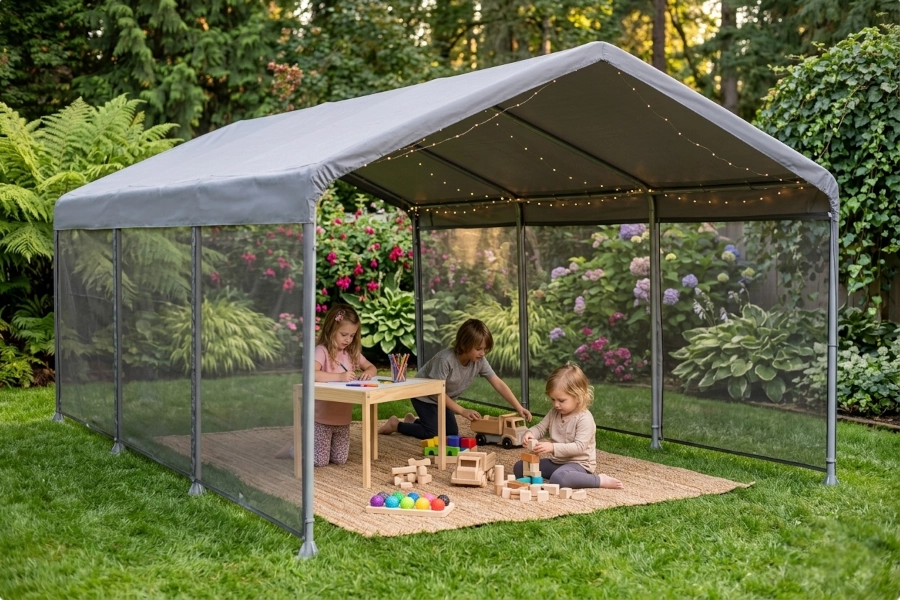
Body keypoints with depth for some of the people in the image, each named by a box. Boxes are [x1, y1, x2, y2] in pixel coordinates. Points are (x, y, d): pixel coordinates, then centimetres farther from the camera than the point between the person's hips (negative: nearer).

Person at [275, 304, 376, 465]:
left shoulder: (352, 352, 4)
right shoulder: (322, 351, -18)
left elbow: (371, 367, 15)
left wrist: (368, 372, -9)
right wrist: (339, 376, -40)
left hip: (343, 418, 7)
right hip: (322, 418, -6)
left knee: (340, 460, 7)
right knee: (320, 461, -5)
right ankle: (293, 449, 22)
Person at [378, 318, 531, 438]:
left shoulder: (479, 361, -19)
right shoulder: (445, 359, -36)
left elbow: (498, 384, -17)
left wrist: (518, 407, -24)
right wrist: (462, 411, -31)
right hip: (424, 394, -7)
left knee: (452, 433, 3)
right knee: (432, 433, -17)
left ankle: (414, 421, 23)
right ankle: (396, 424, 5)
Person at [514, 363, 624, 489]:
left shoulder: (585, 419, -19)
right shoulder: (554, 413, 5)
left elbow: (579, 447, -26)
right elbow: (541, 428, 10)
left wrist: (553, 447, -36)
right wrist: (530, 434, -14)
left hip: (578, 464, -8)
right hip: (556, 462, 8)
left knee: (558, 478, -42)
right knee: (519, 467, 0)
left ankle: (600, 480, -22)